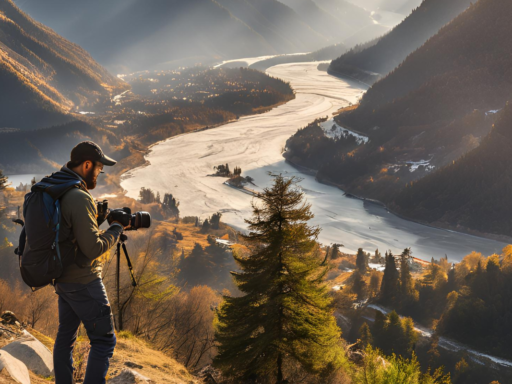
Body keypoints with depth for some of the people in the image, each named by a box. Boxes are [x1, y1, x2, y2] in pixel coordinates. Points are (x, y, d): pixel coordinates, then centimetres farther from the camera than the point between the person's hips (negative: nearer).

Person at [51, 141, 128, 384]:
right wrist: (115, 230, -8)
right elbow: (93, 248, -23)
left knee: (66, 335, 17)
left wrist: (98, 218, 8)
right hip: (82, 282, -9)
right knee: (104, 340, -1)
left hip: (62, 278, 9)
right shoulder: (79, 198, -23)